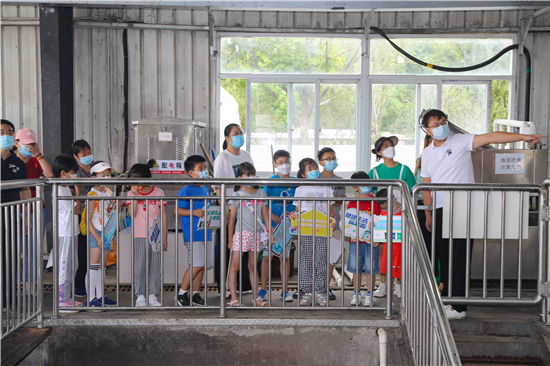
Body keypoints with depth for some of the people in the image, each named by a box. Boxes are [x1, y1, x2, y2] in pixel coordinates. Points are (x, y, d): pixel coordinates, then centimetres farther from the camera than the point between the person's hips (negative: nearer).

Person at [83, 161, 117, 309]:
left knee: (101, 267, 13)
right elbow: (88, 220, -14)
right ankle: (90, 298, -7)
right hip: (95, 233, -8)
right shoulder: (92, 195, -11)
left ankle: (100, 296, 19)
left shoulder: (109, 192, 12)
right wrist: (97, 237, -19)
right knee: (93, 266, -9)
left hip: (107, 234, 8)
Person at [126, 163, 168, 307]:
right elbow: (132, 213, -11)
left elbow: (163, 215, 5)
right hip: (139, 236, 0)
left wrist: (164, 236, 3)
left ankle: (152, 295, 14)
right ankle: (140, 296, 10)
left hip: (156, 236, 0)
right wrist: (135, 195, -15)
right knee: (139, 266, 1)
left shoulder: (158, 193, 1)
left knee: (155, 265, 5)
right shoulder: (131, 194, 2)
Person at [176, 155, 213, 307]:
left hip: (206, 233, 8)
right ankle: (182, 293, 3)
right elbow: (178, 210, -13)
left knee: (202, 265, 9)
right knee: (196, 265, -11)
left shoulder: (206, 189, 16)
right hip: (193, 234, -8)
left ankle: (195, 294, 19)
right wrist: (194, 212, -24)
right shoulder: (186, 190, -9)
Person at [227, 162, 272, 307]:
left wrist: (269, 232, 10)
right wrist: (230, 239, -2)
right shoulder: (237, 195, -2)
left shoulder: (260, 193, 9)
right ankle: (233, 299, -3)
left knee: (253, 266, 11)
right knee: (235, 266, -6)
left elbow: (265, 214, 14)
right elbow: (232, 218, -1)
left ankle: (255, 298, 16)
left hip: (256, 234, 4)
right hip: (241, 233, -4)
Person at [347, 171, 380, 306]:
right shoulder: (352, 203, 4)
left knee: (369, 269, 4)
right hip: (355, 241, 2)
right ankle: (356, 294, 21)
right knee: (355, 269, 7)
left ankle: (369, 294, 16)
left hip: (371, 241, -2)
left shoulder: (375, 201, -1)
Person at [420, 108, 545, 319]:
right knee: (444, 258, 11)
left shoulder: (460, 142, -2)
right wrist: (428, 215, 17)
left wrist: (522, 137, -25)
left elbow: (489, 137, -15)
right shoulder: (427, 154, 12)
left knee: (459, 259, -7)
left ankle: (459, 307, -3)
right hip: (440, 212, 5)